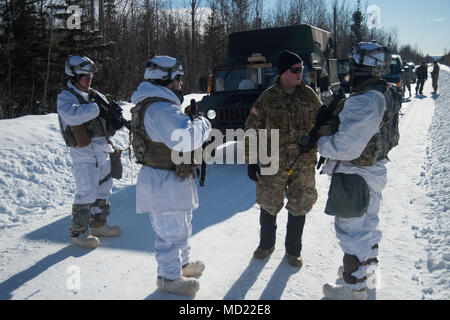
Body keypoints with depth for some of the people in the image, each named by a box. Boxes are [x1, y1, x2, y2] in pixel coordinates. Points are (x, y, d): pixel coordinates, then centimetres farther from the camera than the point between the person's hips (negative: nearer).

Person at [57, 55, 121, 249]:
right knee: (86, 194, -5)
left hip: (101, 152, 8)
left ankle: (98, 225, 33)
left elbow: (102, 120, 17)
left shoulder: (91, 96, 14)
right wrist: (98, 107, -27)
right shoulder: (65, 97, -9)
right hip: (84, 155, -8)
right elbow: (73, 115, -30)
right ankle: (78, 233, 11)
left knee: (103, 189, 17)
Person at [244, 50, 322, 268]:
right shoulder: (267, 98, -3)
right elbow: (252, 131, -1)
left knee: (298, 208, 10)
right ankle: (266, 244, 35)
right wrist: (251, 161, -3)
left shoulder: (309, 95, 2)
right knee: (268, 205, 10)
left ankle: (293, 250, 30)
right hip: (273, 164, -1)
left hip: (304, 164, 1)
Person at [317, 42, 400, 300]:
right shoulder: (386, 94, 5)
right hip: (374, 170, 10)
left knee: (353, 231, 4)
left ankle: (354, 288, 20)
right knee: (367, 225, 24)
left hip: (355, 177, -10)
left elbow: (345, 147, -31)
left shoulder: (364, 102, -28)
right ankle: (368, 273, 43)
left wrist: (320, 143, -14)